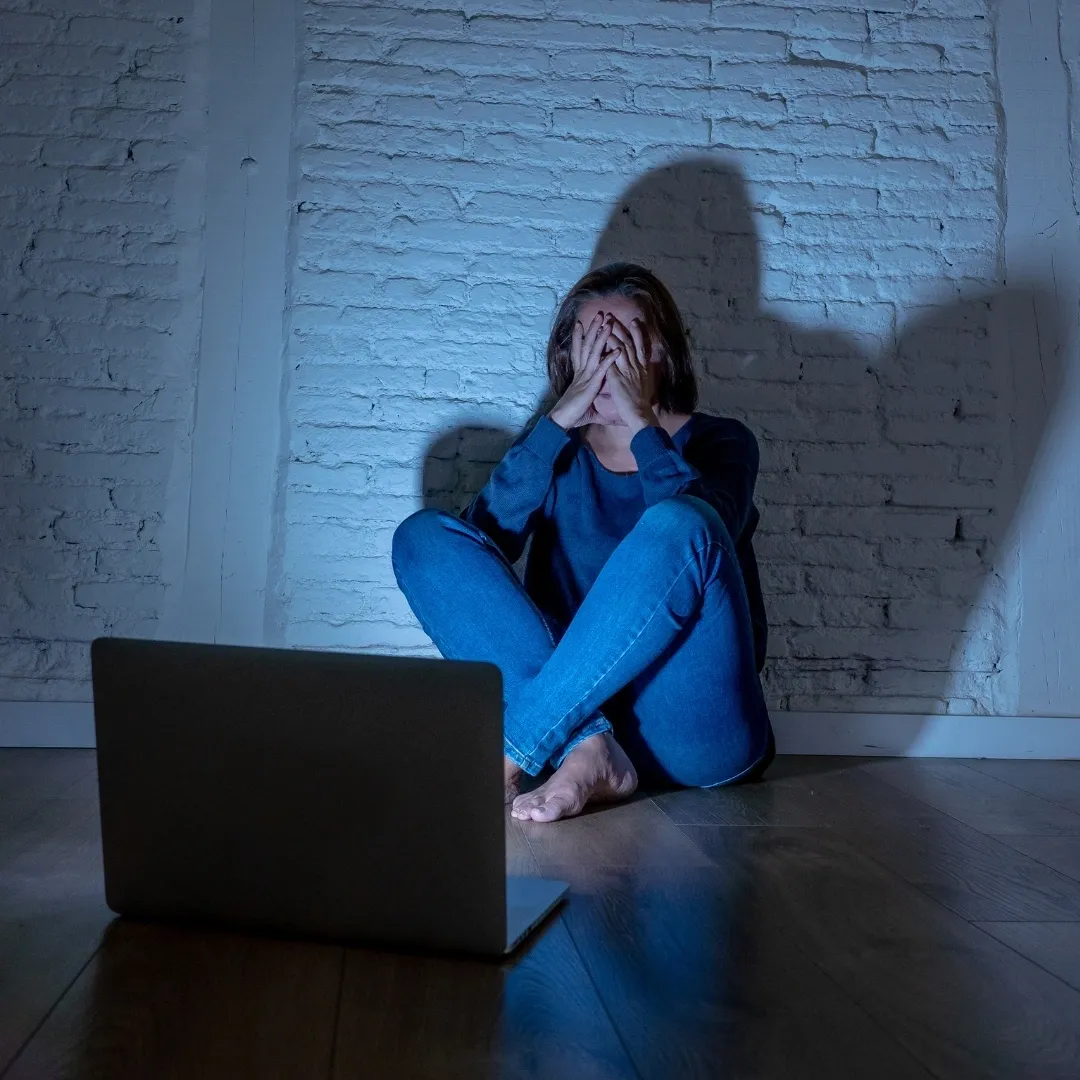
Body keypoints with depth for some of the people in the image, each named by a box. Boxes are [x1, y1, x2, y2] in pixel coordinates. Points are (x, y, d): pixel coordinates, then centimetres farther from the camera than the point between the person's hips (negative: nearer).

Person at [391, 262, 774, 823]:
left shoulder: (717, 441, 7)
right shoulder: (554, 444, 13)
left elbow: (698, 531, -17)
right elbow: (483, 540, -8)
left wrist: (641, 424, -15)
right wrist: (558, 421, -10)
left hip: (693, 732, -2)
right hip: (578, 697, 3)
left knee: (676, 526, -30)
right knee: (423, 535, -12)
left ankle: (502, 754, -28)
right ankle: (585, 750, -27)